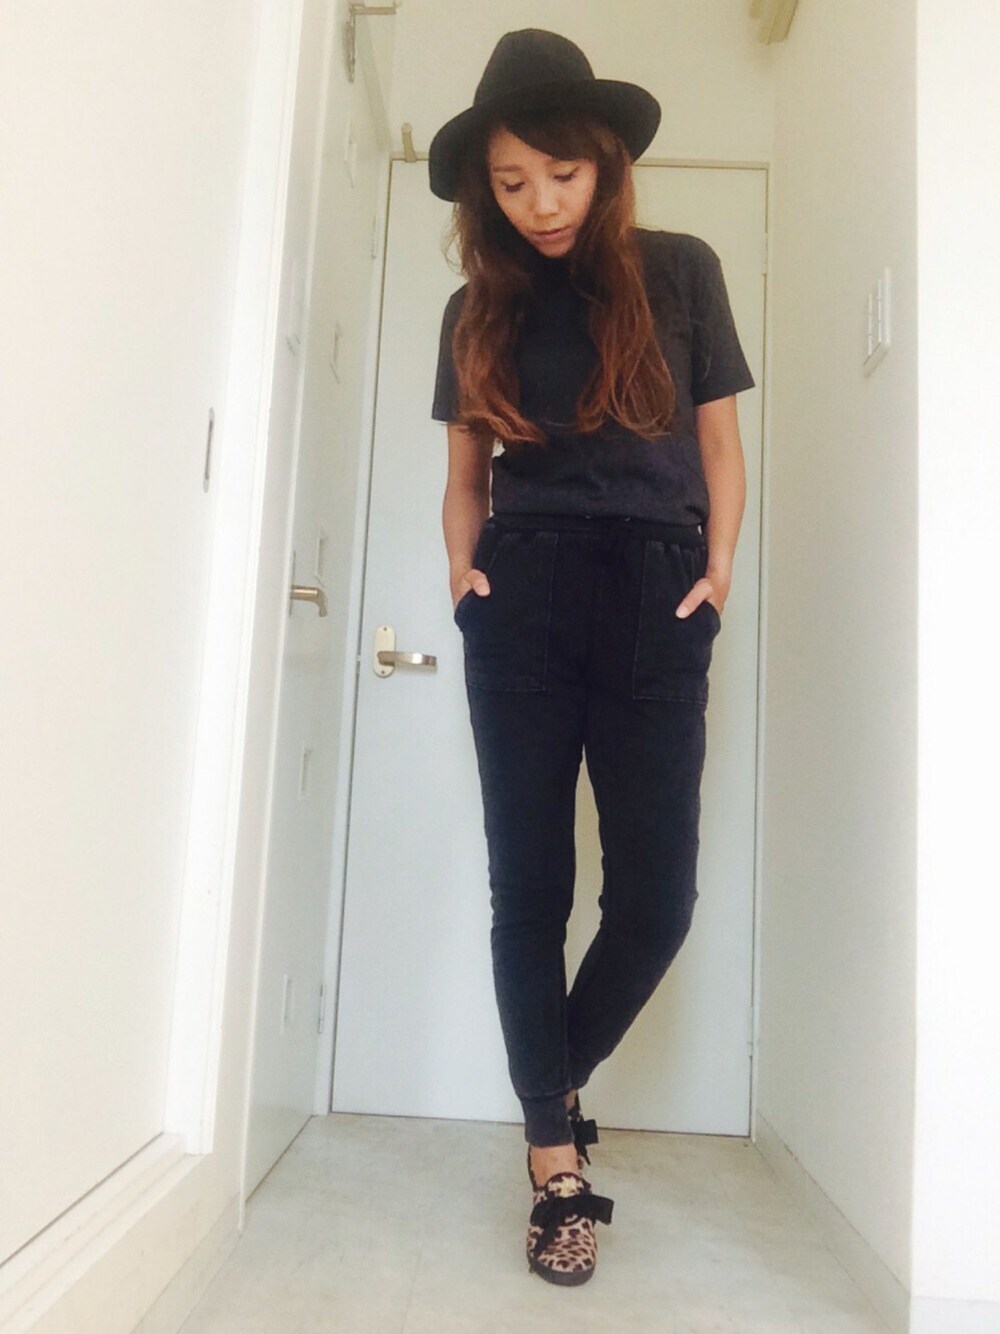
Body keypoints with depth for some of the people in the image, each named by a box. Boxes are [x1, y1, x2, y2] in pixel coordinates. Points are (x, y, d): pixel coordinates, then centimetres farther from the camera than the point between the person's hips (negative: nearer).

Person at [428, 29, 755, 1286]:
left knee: (655, 893, -4)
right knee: (529, 886, 0)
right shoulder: (479, 308, 14)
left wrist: (716, 572, -4)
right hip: (522, 607, 2)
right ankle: (557, 1161, 15)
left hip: (652, 606, -1)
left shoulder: (679, 272, 10)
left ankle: (552, 1089, 25)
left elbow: (718, 441, 10)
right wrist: (464, 568, 0)